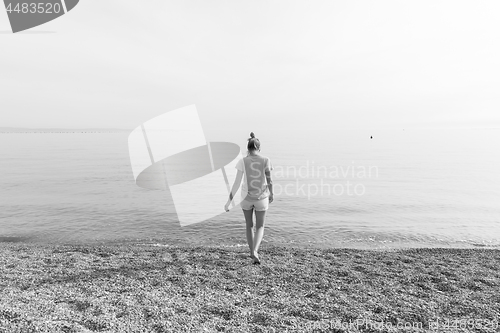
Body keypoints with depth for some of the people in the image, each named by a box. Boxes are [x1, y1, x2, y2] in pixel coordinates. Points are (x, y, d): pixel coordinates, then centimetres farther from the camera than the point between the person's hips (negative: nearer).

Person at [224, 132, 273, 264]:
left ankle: (252, 252, 29)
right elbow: (269, 180, -5)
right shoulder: (265, 160, -10)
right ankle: (255, 251, -8)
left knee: (249, 225, 22)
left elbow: (237, 183, -14)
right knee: (260, 227, 14)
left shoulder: (242, 161, -11)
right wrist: (271, 193, 13)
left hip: (246, 197, 1)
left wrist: (229, 201, -8)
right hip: (261, 198, 0)